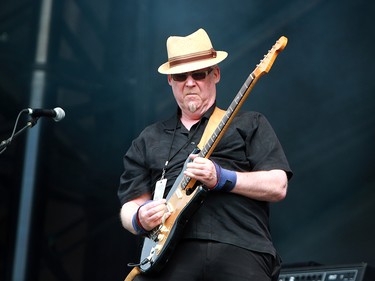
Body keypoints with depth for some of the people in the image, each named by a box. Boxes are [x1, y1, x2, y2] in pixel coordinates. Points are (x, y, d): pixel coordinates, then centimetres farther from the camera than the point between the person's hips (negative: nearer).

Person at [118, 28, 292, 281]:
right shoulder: (148, 140, 24)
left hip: (241, 249, -1)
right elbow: (130, 206, 20)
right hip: (170, 251, 1)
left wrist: (222, 179, -9)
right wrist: (139, 219, -4)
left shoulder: (250, 124, 16)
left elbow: (277, 186, 5)